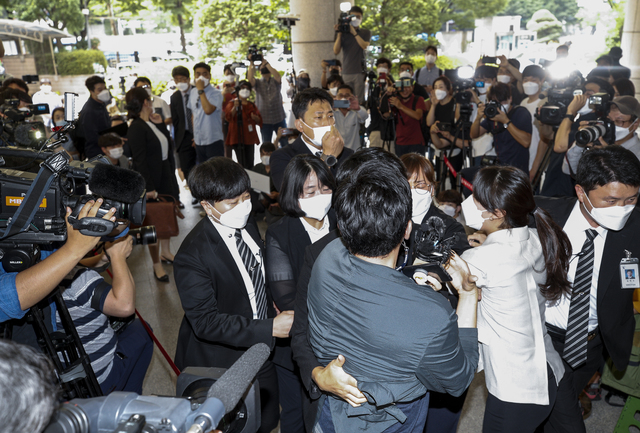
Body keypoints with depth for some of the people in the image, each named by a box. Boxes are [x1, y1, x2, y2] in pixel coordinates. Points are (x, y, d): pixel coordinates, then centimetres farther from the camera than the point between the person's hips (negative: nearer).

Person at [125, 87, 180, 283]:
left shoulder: (153, 123, 8)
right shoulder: (137, 128, -17)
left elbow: (168, 145, 11)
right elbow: (140, 161, -21)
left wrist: (160, 124, 3)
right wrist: (149, 188, -23)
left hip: (166, 176, 8)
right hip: (152, 180, -8)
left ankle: (166, 252, 37)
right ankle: (157, 265, 13)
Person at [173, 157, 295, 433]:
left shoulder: (247, 227, -3)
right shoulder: (193, 255, -27)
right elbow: (206, 322, -28)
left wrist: (274, 314, 1)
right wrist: (271, 328, -30)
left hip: (260, 352, 7)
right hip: (220, 367, -6)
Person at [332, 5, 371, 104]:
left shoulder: (366, 33, 11)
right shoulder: (343, 33, 10)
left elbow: (365, 46, -9)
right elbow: (336, 51, 1)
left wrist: (354, 32, -12)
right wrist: (339, 34, -6)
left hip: (360, 71, -1)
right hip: (346, 72, 1)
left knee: (360, 101, -7)